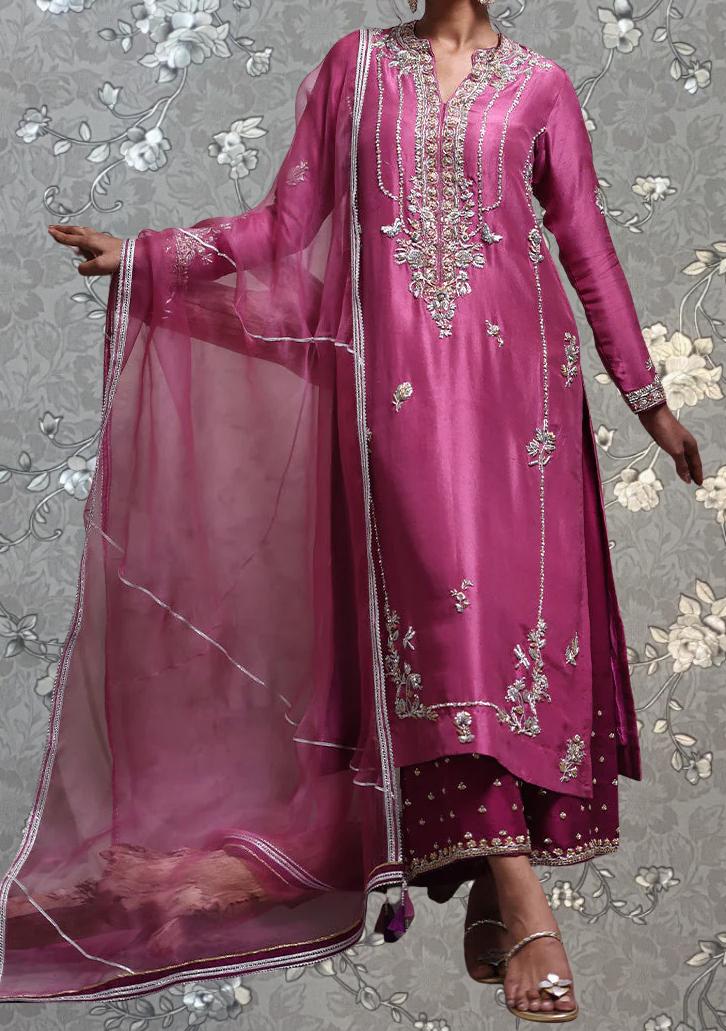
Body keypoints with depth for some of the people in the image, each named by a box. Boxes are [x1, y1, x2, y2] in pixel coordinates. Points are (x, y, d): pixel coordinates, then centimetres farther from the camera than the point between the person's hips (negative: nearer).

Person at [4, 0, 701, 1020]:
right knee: (439, 597, -13)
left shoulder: (540, 83, 12)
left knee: (520, 599, -7)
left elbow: (587, 243, 13)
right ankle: (519, 901, -14)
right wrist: (144, 256, 4)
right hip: (395, 371, -1)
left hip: (515, 370, 1)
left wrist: (648, 395, 13)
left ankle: (492, 891, 1)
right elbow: (288, 221, 11)